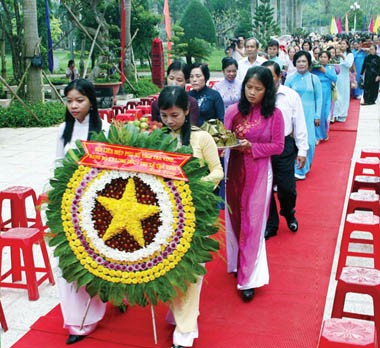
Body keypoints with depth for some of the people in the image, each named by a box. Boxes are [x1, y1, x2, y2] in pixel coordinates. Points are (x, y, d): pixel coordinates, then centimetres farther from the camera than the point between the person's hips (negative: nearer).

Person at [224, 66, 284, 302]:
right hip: (235, 172, 3)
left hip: (259, 174, -2)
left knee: (253, 224, 1)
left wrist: (251, 147, -19)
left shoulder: (274, 114, -6)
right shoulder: (233, 111, -1)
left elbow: (278, 146, -6)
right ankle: (239, 263, 36)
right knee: (235, 220, 14)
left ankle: (248, 278, 10)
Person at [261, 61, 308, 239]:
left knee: (287, 187, 4)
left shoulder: (291, 95, -2)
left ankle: (289, 214, 37)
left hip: (285, 146, 0)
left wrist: (302, 150, 2)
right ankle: (271, 224, 29)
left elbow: (299, 124, 2)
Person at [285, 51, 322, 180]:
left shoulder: (314, 79, 1)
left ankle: (305, 166, 19)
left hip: (309, 114, 0)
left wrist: (317, 116, 0)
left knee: (309, 141, -1)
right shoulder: (290, 79, 1)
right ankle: (298, 170, 14)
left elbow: (319, 98, 4)